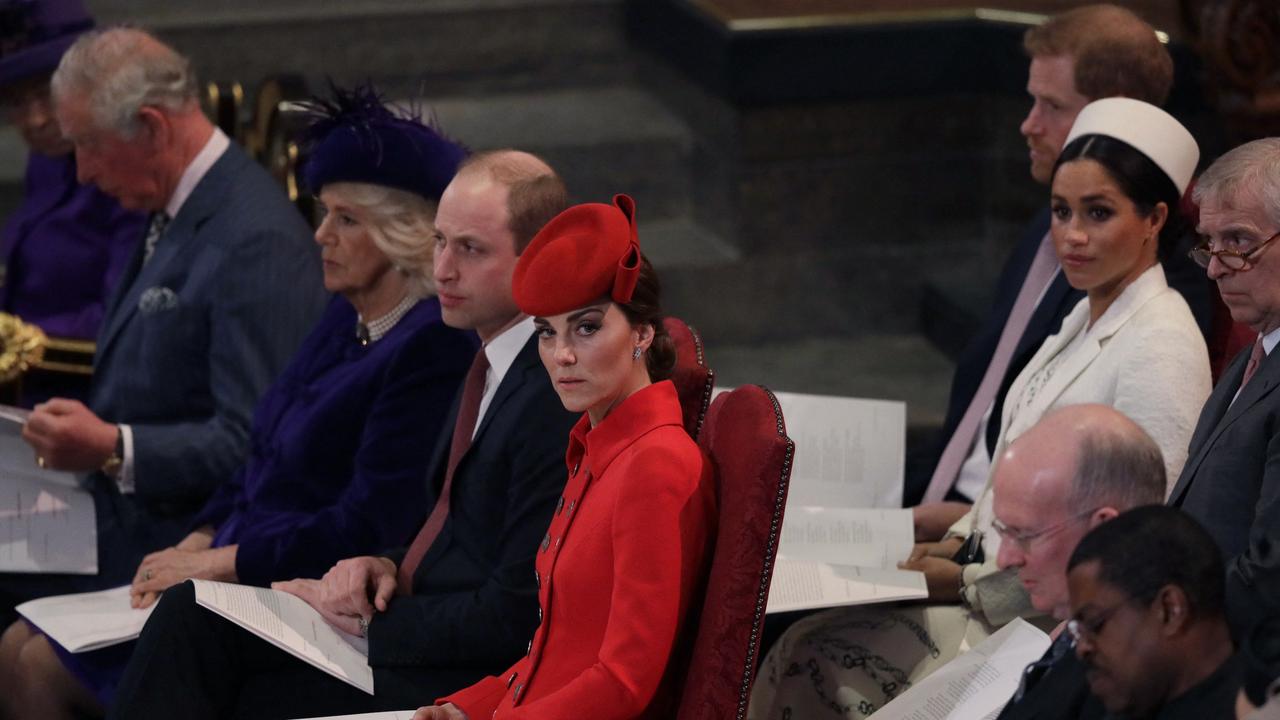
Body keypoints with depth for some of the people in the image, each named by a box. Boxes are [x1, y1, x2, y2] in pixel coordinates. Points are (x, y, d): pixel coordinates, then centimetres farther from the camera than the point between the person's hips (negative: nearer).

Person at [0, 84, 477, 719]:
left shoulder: (433, 347, -17)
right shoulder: (347, 322, 13)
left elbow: (368, 525, -20)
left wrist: (220, 562, -15)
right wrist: (196, 543, 2)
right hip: (230, 575, 10)